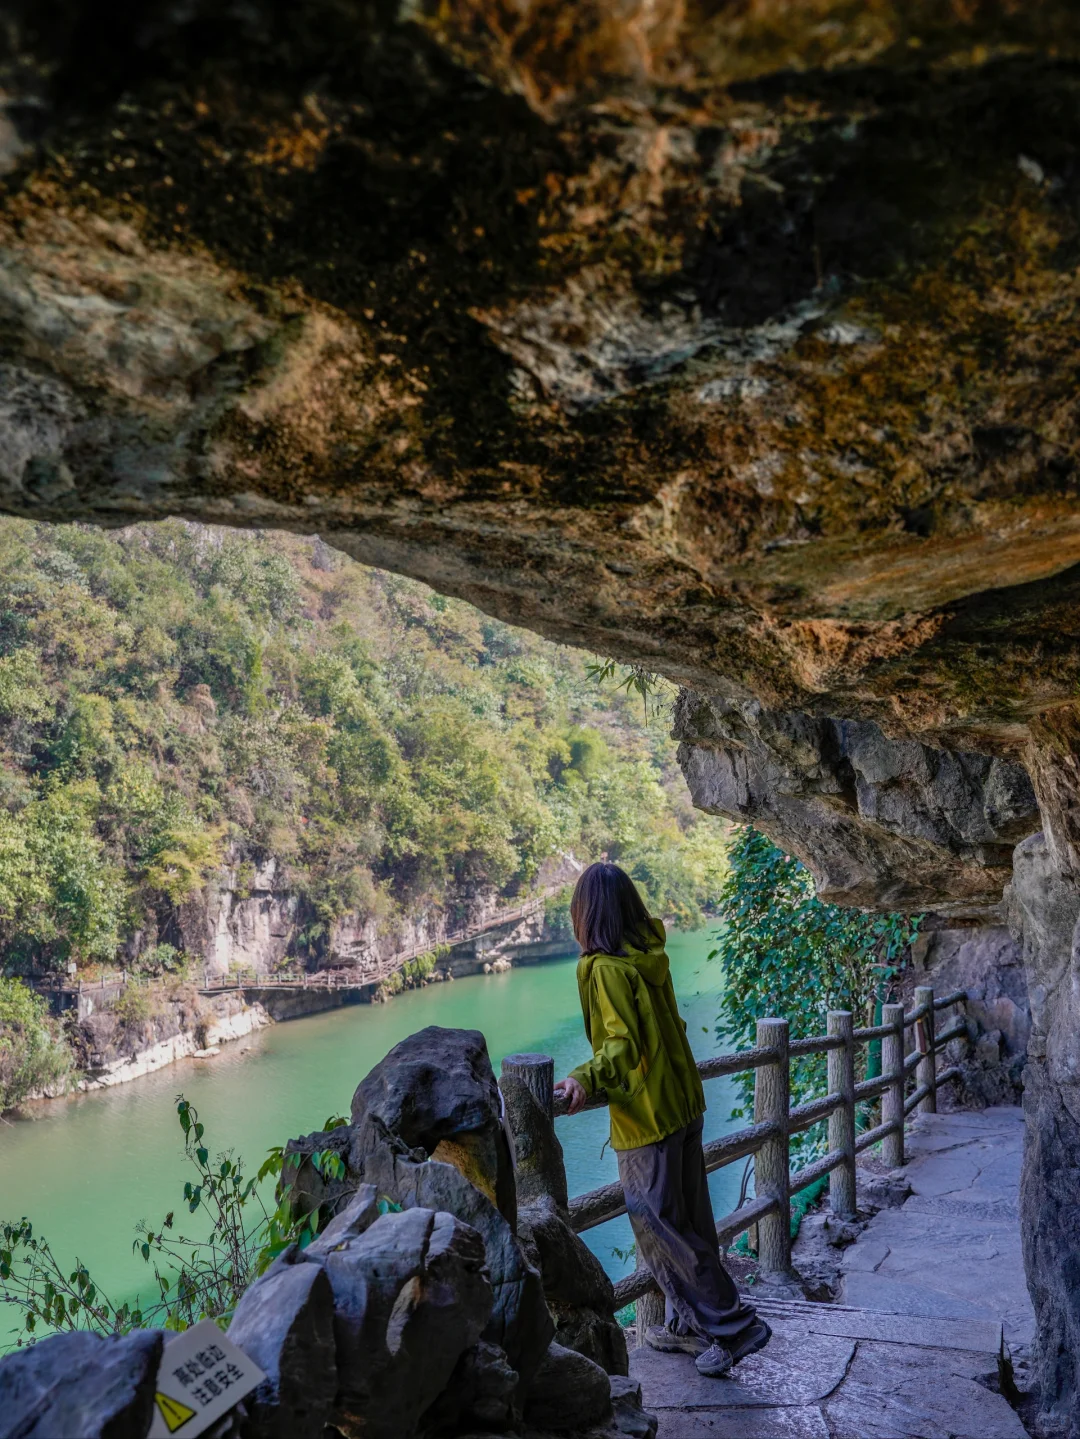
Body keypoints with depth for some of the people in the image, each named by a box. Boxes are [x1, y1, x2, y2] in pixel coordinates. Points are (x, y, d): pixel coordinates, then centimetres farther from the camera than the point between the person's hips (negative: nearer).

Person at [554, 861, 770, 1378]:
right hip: (685, 1102, 9)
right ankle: (689, 1324, 30)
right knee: (689, 1222, 17)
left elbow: (622, 1045, -26)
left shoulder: (603, 968, -19)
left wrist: (584, 1078, -39)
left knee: (661, 1227, 3)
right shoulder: (651, 956, 5)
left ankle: (735, 1325, 9)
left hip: (646, 1118, -9)